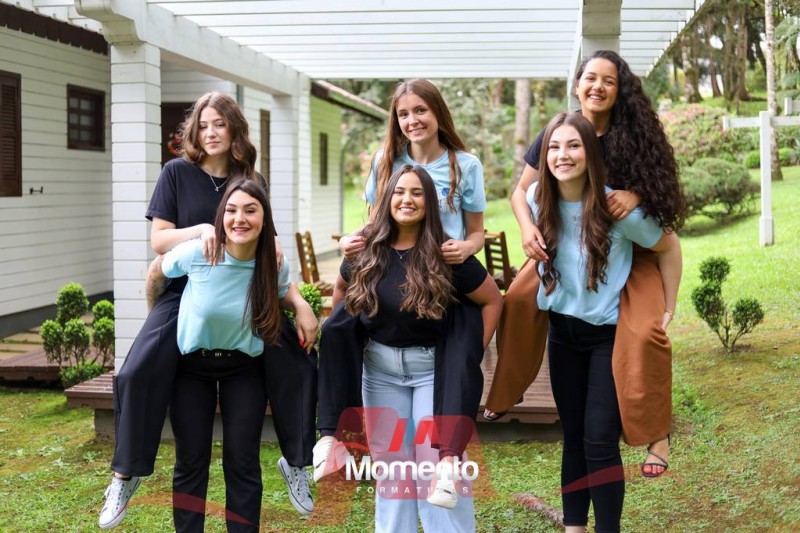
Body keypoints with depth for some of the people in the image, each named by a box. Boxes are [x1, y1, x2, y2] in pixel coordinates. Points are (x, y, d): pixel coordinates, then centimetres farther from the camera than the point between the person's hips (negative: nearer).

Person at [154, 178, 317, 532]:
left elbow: (284, 289, 10)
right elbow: (157, 269, 0)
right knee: (191, 462, 6)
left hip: (244, 369, 1)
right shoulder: (196, 253, -22)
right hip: (191, 366, -1)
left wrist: (302, 306, -13)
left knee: (242, 464, 2)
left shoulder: (273, 265, -14)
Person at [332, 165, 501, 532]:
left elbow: (492, 300, -3)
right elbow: (342, 293, 15)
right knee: (389, 461, 10)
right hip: (380, 367, 3)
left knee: (437, 461, -4)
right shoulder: (366, 251, -4)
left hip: (435, 367, -3)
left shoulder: (447, 254, -13)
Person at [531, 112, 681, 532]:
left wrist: (667, 310, -3)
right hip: (563, 331, 4)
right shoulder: (538, 200, -9)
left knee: (599, 441, -9)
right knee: (573, 437, 10)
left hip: (611, 332, -4)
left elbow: (669, 247, -5)